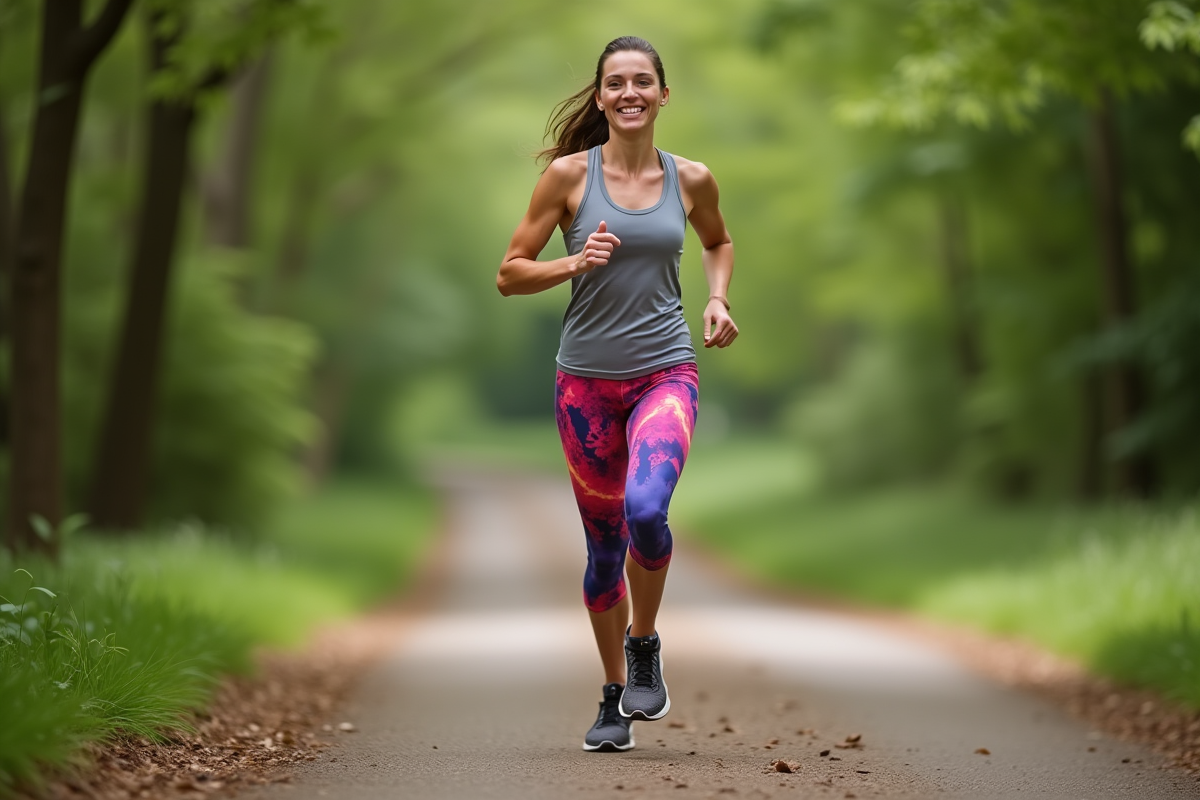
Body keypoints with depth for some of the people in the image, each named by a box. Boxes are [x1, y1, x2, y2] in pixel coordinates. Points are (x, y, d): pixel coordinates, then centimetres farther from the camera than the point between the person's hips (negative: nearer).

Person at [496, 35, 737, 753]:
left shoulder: (691, 180, 3)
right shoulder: (569, 174, -3)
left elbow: (719, 242, 24)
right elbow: (510, 274, 0)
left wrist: (719, 299, 7)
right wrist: (575, 264, -17)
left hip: (665, 372, 0)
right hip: (587, 378, 1)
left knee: (645, 511, -26)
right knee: (605, 545, 9)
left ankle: (645, 645, 1)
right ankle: (615, 699, 27)